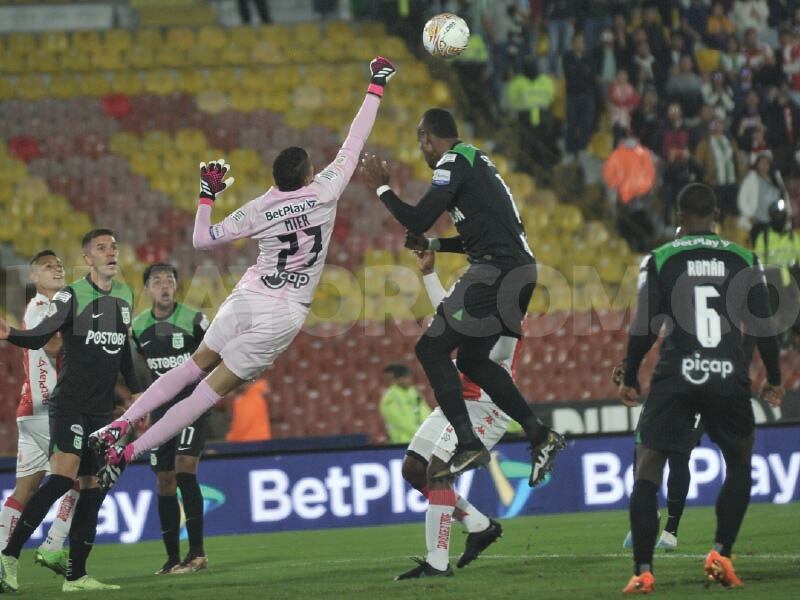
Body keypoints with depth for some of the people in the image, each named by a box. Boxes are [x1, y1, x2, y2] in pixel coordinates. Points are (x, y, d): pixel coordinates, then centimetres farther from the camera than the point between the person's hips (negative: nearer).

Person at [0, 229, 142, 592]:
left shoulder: (124, 296, 13)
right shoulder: (72, 296, -7)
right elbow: (39, 337, -14)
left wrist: (136, 391, 26)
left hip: (102, 409, 7)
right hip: (69, 404, -7)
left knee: (93, 487, 4)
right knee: (63, 477, -21)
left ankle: (76, 575, 8)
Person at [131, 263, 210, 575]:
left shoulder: (193, 320, -10)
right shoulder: (139, 326, 4)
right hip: (162, 408, 5)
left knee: (185, 470, -19)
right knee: (164, 481, 4)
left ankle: (197, 552, -17)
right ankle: (173, 558, 12)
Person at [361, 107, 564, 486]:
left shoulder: (454, 163, -6)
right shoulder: (476, 161, 23)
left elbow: (418, 220, -13)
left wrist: (381, 188, 0)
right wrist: (432, 245, 33)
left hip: (496, 272, -9)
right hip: (518, 270, 9)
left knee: (432, 349, -4)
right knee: (472, 360, 19)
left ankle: (468, 446, -12)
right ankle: (539, 436, 13)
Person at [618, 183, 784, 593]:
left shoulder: (660, 260, 3)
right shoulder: (743, 260, 7)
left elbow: (645, 328, 0)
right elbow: (763, 326, 7)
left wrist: (629, 379, 13)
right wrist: (773, 380, 20)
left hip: (676, 376, -2)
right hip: (729, 377, 2)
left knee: (648, 469, 4)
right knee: (739, 463, 23)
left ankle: (642, 571, -6)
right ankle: (721, 554, 10)